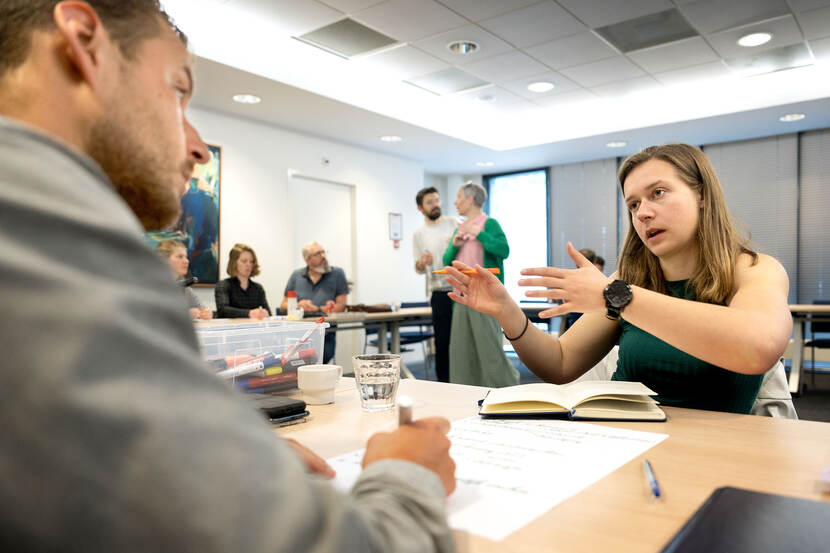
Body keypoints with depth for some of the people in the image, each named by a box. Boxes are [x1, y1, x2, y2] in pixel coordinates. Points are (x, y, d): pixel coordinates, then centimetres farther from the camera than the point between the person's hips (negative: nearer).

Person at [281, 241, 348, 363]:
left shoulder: (337, 274, 7)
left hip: (326, 334, -2)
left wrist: (316, 309, -9)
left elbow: (341, 306, 0)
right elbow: (284, 305, 15)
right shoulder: (296, 276, 15)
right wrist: (298, 306, -6)